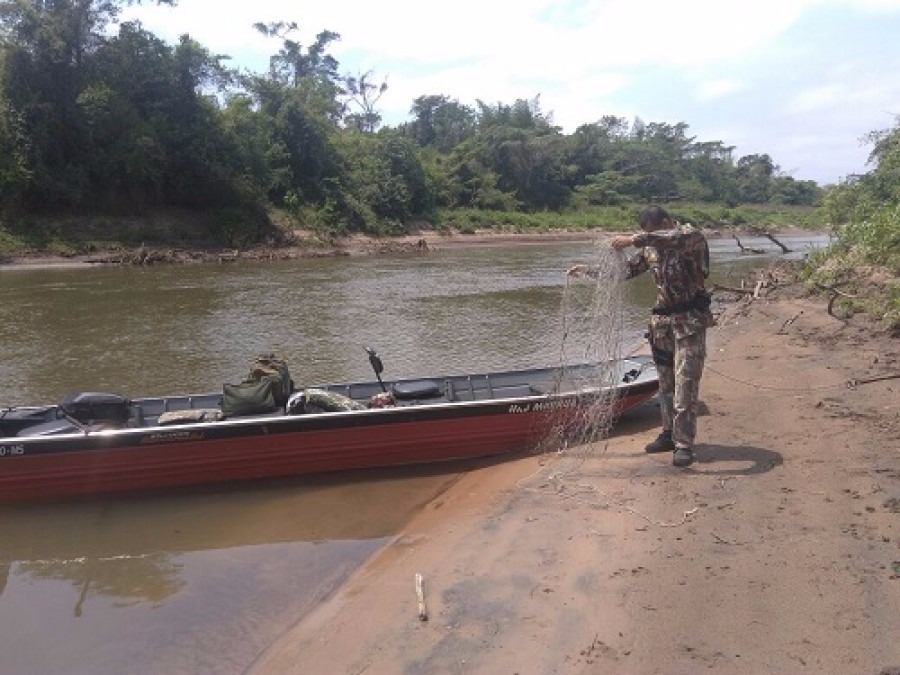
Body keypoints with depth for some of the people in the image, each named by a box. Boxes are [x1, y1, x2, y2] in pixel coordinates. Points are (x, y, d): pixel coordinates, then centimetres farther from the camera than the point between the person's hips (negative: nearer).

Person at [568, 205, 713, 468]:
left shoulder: (692, 236, -9)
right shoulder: (650, 248, 10)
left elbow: (673, 239, -33)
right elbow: (624, 270, 19)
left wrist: (634, 239, -37)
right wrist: (587, 270, 14)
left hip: (690, 321, -6)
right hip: (662, 320, 7)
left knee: (685, 385, -8)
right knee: (666, 383, 11)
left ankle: (684, 445, -4)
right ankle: (669, 434, 22)